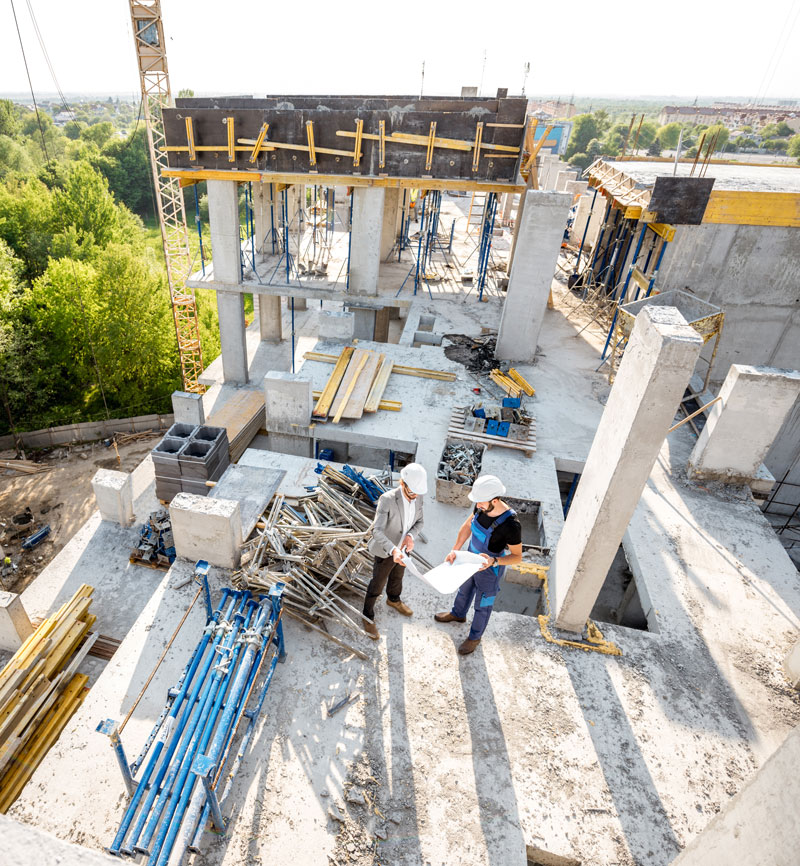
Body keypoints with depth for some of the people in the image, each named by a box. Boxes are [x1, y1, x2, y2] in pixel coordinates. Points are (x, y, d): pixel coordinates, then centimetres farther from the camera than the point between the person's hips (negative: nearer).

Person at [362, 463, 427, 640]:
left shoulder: (417, 497, -15)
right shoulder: (387, 499, -34)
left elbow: (419, 521, -1)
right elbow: (377, 531, -37)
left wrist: (410, 535, -22)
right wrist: (393, 550, -51)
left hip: (403, 549, 6)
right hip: (386, 552, -6)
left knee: (397, 576, 31)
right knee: (377, 584, 15)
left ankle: (394, 600, 61)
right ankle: (368, 615, 40)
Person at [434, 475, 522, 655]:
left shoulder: (511, 525, -38)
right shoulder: (482, 507, -20)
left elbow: (517, 557, -24)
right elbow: (467, 527, -1)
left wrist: (493, 561, -39)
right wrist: (455, 550, -9)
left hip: (490, 571, -6)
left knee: (482, 606, 20)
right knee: (464, 589, 32)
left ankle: (475, 637, 47)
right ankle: (458, 613, 63)